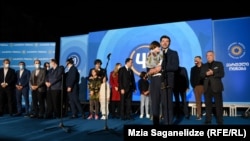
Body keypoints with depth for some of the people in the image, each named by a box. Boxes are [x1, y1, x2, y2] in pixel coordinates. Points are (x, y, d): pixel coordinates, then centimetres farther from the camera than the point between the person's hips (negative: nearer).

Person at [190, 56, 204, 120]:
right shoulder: (193, 69, 15)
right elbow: (191, 78, 11)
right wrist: (193, 85, -2)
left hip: (204, 85, -2)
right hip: (196, 86, 2)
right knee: (198, 100, 3)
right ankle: (198, 114, 6)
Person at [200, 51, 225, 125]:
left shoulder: (219, 64, 6)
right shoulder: (204, 66, 16)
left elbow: (222, 74, -4)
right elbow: (201, 75, 6)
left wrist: (213, 73, -18)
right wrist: (206, 74, -14)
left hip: (216, 87, -3)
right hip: (207, 87, 3)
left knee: (219, 104, 0)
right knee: (208, 104, 5)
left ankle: (220, 121, 7)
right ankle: (208, 120, 11)